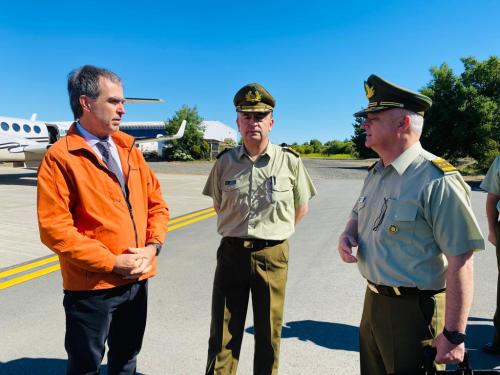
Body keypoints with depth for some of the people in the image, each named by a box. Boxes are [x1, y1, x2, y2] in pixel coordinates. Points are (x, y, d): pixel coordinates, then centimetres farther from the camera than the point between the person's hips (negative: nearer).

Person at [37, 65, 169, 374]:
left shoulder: (128, 149, 6)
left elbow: (157, 203, 8)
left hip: (137, 280, 5)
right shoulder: (60, 157, -11)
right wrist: (112, 262, -18)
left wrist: (153, 246, -7)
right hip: (92, 285, -5)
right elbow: (54, 228, -17)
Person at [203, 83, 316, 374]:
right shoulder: (225, 161, 0)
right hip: (231, 252, 1)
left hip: (272, 255, -1)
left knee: (269, 333, 16)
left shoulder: (290, 161, -5)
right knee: (223, 333, 11)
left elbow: (301, 208, 9)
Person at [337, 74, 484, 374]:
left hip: (414, 311, -8)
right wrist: (348, 234, -2)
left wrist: (454, 334, -20)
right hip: (373, 301, 8)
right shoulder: (376, 173, 6)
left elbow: (460, 262, -22)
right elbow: (359, 214, 21)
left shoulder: (437, 180, -21)